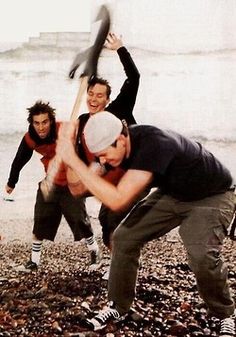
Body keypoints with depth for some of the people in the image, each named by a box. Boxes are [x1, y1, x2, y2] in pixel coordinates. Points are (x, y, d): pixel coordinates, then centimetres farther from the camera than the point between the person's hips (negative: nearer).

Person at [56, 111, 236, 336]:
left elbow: (117, 200, -45)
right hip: (171, 193, 7)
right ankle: (118, 307, 15)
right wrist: (68, 145, -26)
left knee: (202, 256, -28)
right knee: (124, 237, -4)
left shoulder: (153, 145, -39)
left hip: (211, 196, -7)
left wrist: (73, 161, -43)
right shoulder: (117, 145, -15)